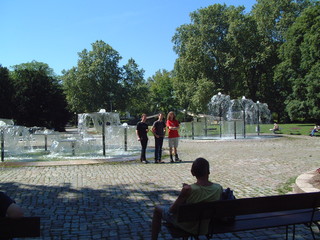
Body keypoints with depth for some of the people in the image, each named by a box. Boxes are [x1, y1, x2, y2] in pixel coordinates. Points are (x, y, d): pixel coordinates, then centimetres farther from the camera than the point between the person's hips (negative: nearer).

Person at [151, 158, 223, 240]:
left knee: (157, 209, 17)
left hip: (189, 227, -4)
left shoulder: (188, 190, -30)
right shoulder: (219, 188, -18)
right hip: (207, 227, 5)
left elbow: (172, 210, -19)